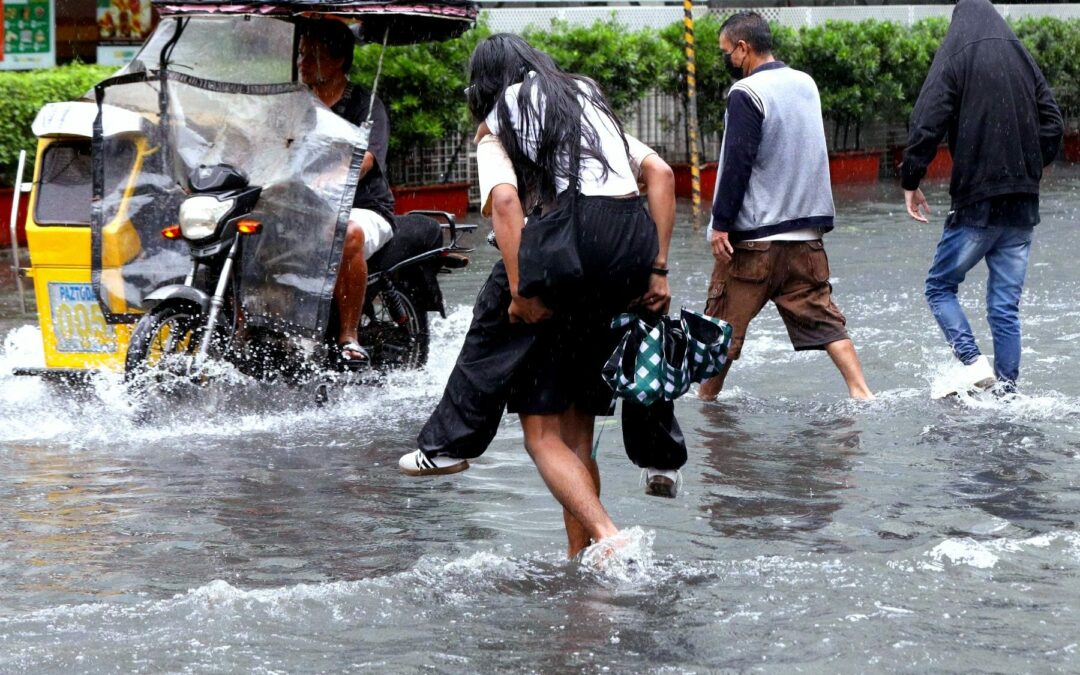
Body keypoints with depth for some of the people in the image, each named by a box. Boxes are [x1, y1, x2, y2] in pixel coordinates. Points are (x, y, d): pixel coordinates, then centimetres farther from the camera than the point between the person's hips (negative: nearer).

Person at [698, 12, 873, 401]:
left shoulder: (746, 94, -13)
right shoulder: (806, 84, 11)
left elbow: (737, 163, -17)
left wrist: (721, 223, -14)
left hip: (753, 237, -7)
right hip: (806, 232, 7)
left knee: (724, 324, 6)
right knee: (823, 319, 6)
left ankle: (705, 400, 15)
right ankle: (861, 394, -5)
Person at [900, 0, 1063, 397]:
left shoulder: (954, 59, -4)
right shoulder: (1024, 60, 11)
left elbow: (926, 126, -13)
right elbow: (1053, 125, 9)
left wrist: (910, 182, -3)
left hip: (976, 203, -5)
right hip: (1023, 204, 5)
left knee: (940, 286, 8)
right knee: (1005, 306, 8)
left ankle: (973, 362, -11)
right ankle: (1007, 390, 5)